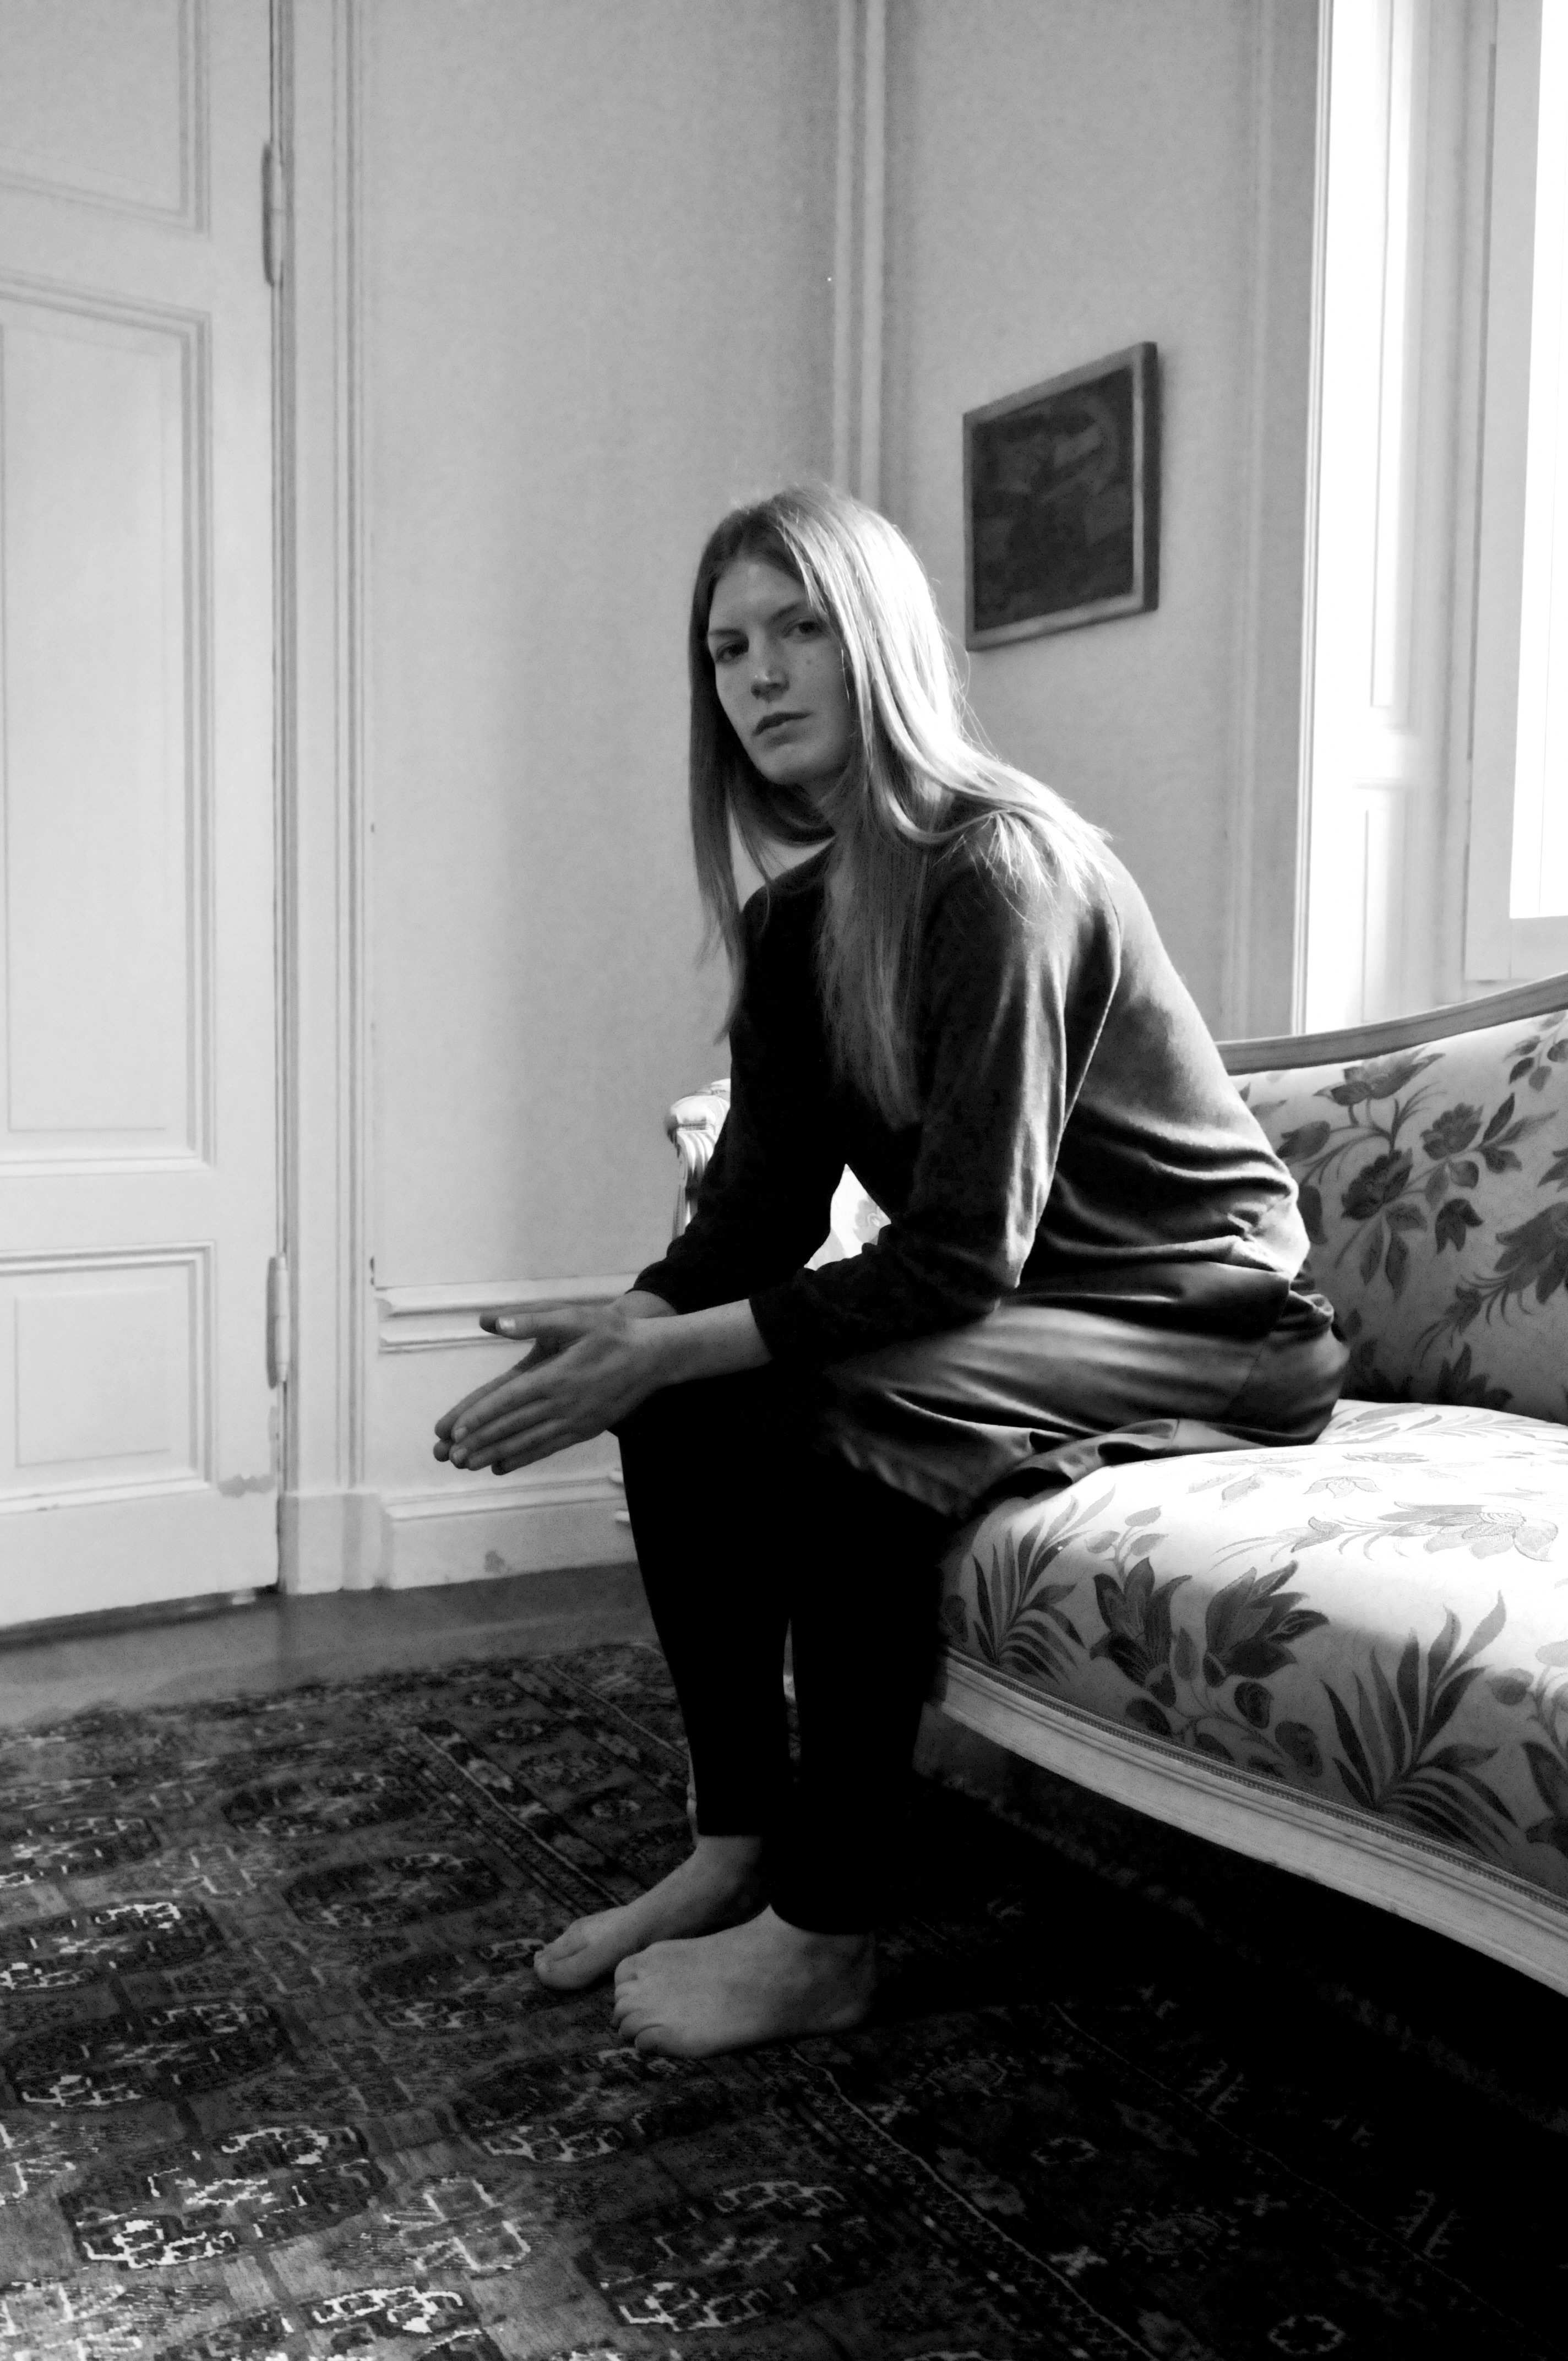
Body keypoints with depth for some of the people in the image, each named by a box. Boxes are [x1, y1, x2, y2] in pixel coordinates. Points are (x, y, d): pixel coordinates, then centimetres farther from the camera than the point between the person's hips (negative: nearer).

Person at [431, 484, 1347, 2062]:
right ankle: (734, 1849, 1)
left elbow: (961, 1257, -26)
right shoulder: (794, 919, 4)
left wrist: (667, 1349, -28)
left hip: (1210, 1331, -7)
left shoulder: (1002, 868, -22)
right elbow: (759, 1207, 0)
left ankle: (823, 1937, -14)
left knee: (844, 1419, -29)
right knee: (688, 1401, -9)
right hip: (1020, 1313, 8)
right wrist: (624, 1329, -20)